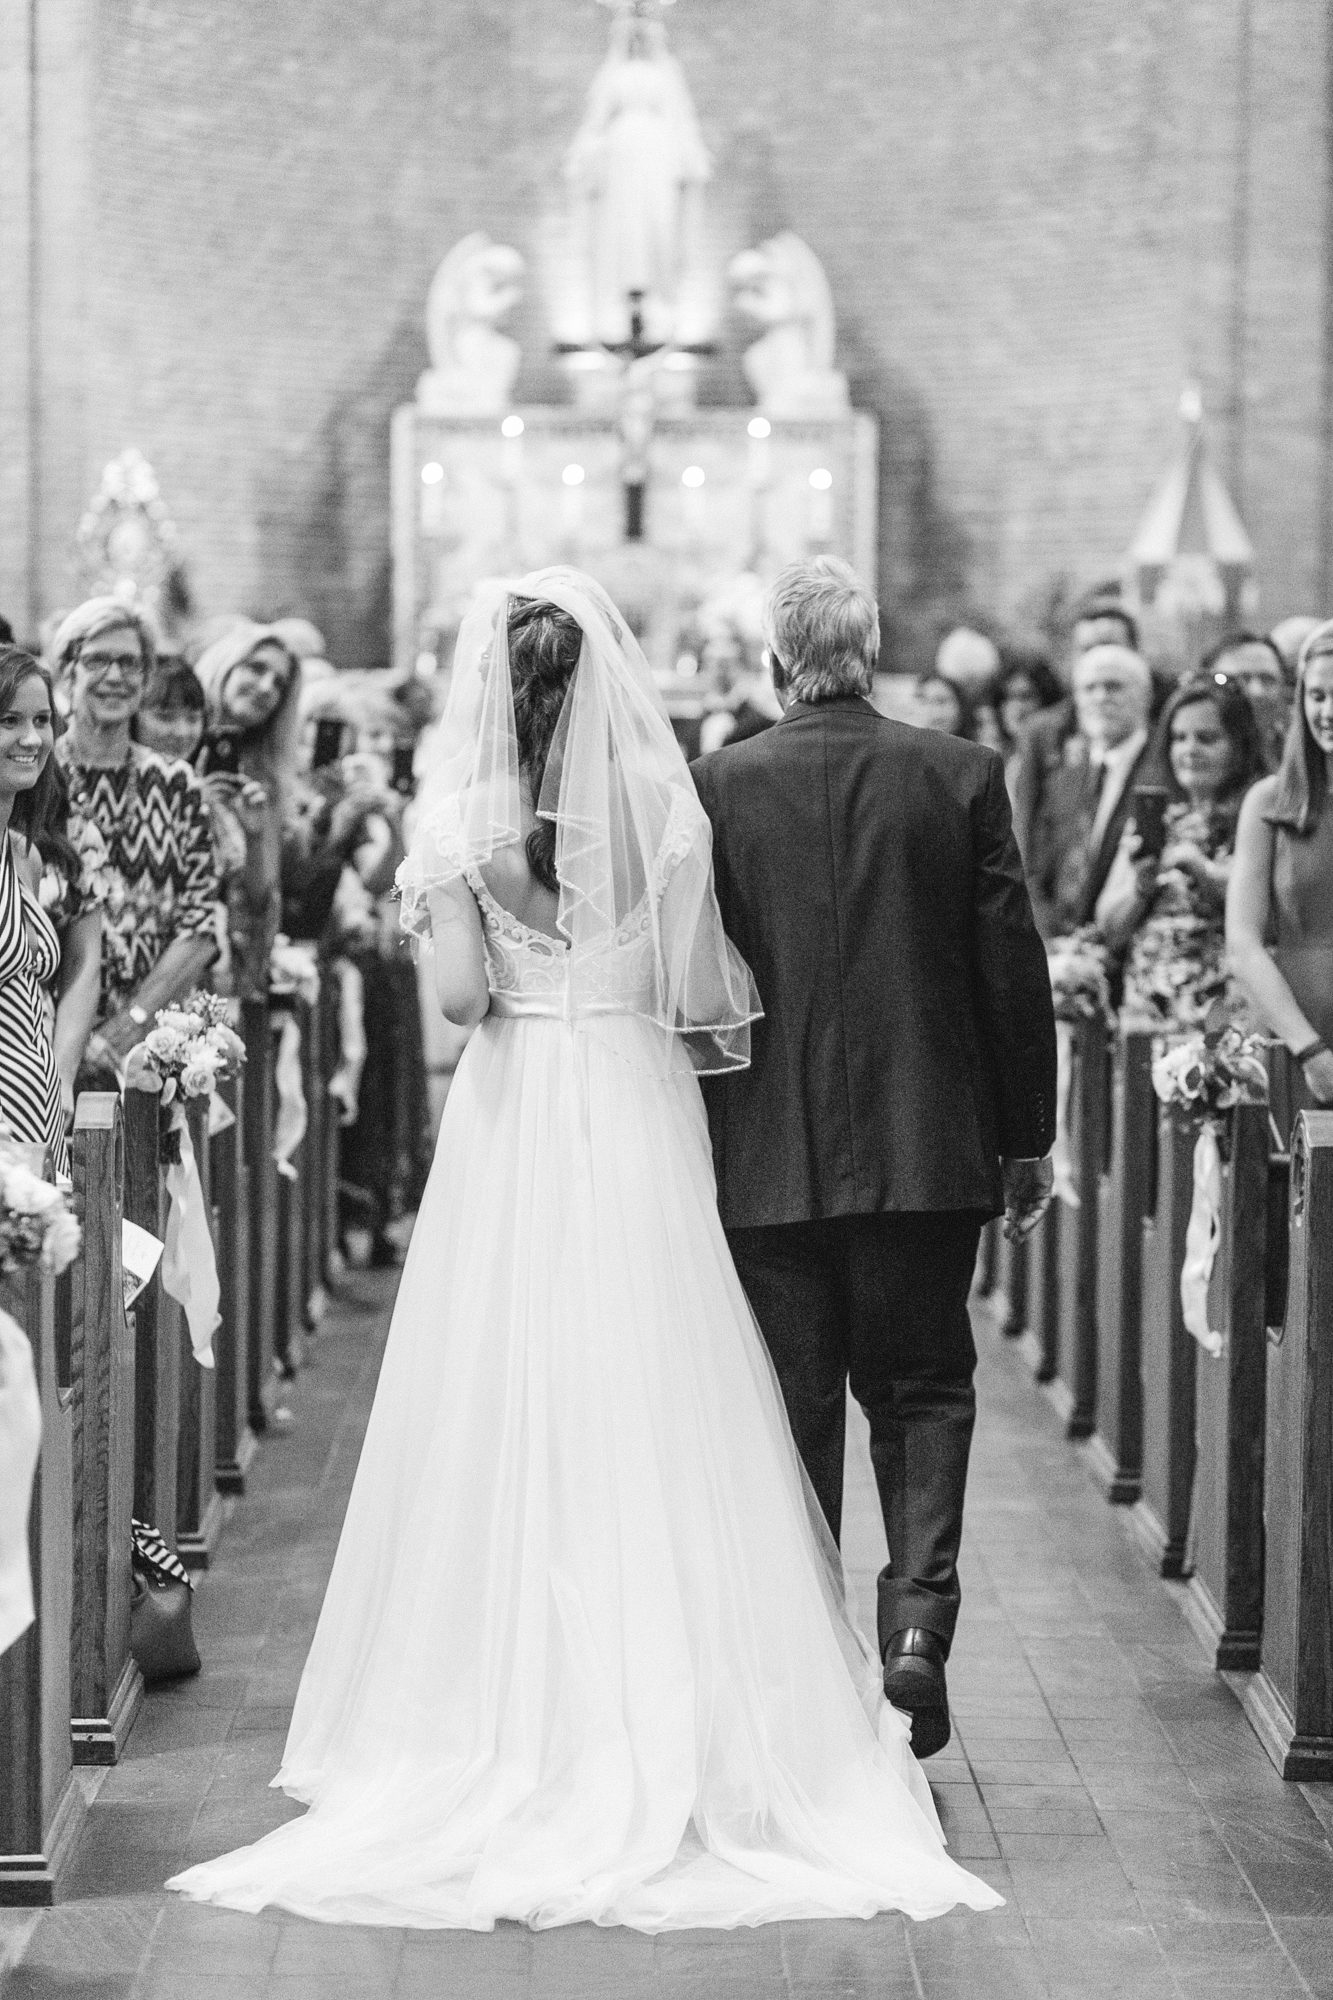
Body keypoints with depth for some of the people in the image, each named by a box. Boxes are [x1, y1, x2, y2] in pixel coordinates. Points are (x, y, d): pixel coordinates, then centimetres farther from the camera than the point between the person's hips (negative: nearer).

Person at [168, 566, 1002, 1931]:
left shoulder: (458, 815, -4)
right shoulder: (664, 804, -3)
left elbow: (459, 994, -8)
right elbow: (699, 999, -4)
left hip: (511, 1123, 0)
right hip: (641, 1115, 0)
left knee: (508, 1413, 6)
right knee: (651, 1412, 5)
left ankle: (518, 1715, 8)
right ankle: (676, 1712, 6)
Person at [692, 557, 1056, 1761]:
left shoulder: (718, 789, -4)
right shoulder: (961, 777, -3)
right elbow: (1015, 971, -1)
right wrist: (1027, 1139, 8)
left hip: (769, 1159, 0)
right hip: (930, 1151, 0)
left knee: (792, 1413, 10)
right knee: (924, 1386, 13)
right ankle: (919, 1613, -5)